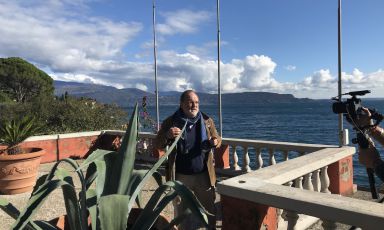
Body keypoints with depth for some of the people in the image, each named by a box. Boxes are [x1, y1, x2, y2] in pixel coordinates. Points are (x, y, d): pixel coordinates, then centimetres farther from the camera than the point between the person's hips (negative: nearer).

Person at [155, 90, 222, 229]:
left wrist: (215, 142, -15)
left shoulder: (207, 121, 0)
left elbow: (218, 139, 10)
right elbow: (158, 145, -1)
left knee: (209, 208, 13)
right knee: (181, 210, 17)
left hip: (203, 175, 1)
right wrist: (167, 135, -24)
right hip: (180, 176, 0)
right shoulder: (170, 122, -4)